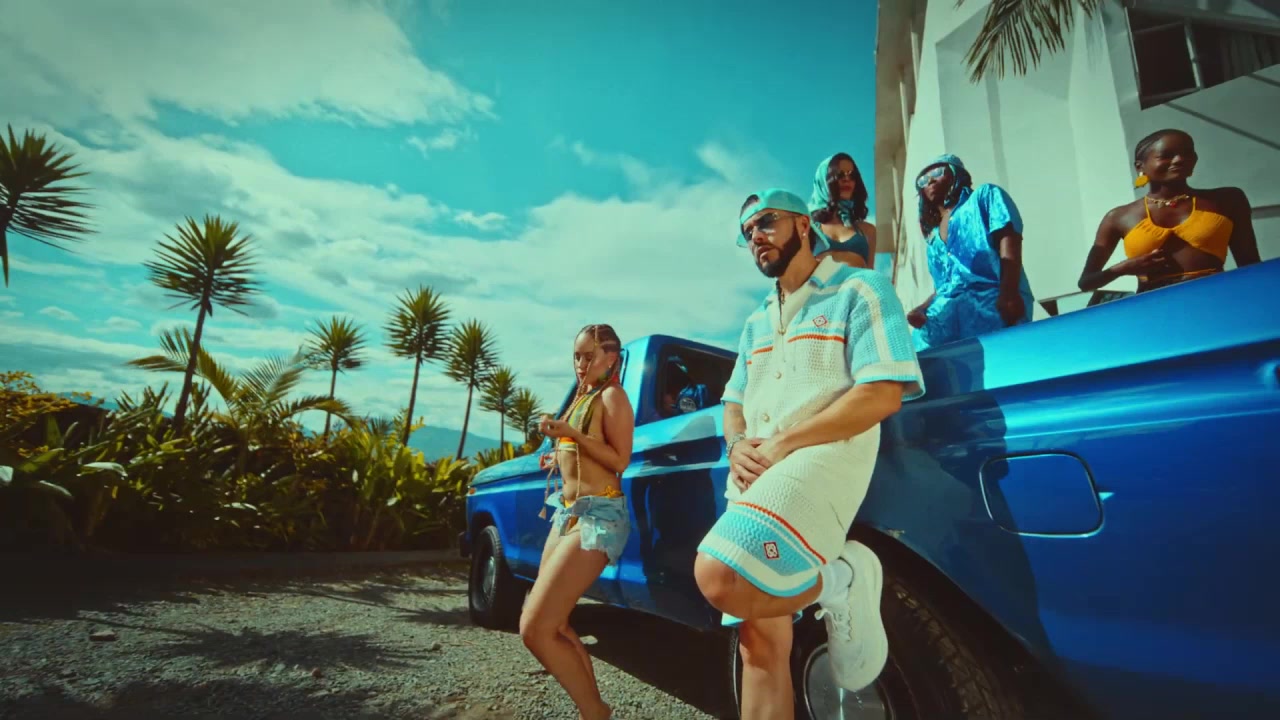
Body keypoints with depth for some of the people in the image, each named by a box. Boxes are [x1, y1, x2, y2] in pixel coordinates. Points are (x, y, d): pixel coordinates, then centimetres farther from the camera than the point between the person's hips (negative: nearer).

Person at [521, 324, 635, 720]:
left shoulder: (613, 396, -5)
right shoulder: (582, 397, 19)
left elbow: (620, 460, -15)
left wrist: (570, 433, -20)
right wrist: (560, 452, 15)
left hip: (598, 515, -10)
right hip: (567, 511, 10)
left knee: (535, 629, -14)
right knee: (554, 624, 11)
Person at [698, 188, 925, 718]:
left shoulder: (861, 290, 2)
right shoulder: (758, 321, 24)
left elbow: (883, 394, -11)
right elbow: (733, 404, 23)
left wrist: (783, 444, -14)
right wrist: (737, 446, -2)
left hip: (824, 457, -7)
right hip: (756, 478, 7)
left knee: (719, 577, -30)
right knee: (761, 645, 6)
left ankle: (840, 582, -5)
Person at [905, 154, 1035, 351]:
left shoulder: (985, 196, 18)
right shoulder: (933, 238, 30)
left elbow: (1008, 241, 1)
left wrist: (1009, 295, -16)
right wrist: (922, 308, 1)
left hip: (992, 298, -5)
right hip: (948, 307, 5)